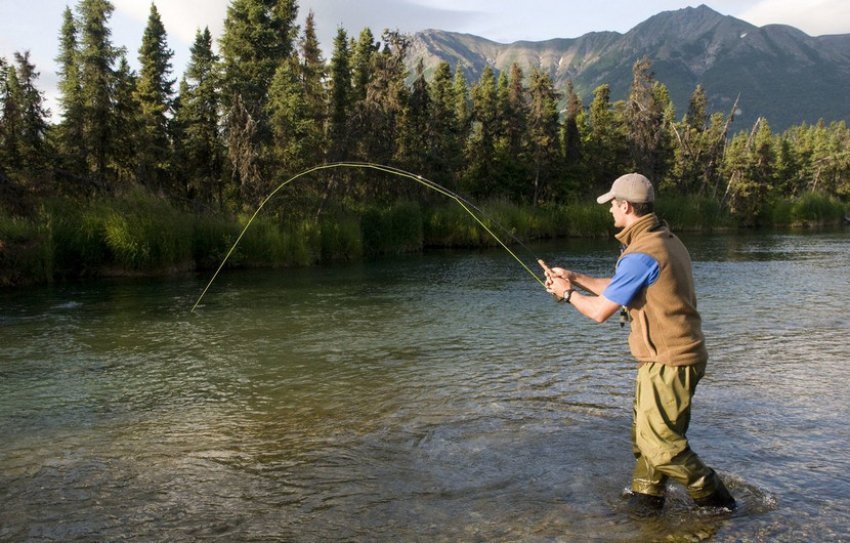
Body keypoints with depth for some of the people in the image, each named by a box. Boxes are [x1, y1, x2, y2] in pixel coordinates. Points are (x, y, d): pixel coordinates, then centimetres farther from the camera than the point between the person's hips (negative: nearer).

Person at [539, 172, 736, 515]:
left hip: (668, 362, -10)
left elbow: (600, 311, -16)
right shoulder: (665, 240, 11)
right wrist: (576, 279, 18)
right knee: (644, 433, 17)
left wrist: (567, 294, 2)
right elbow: (619, 289, 19)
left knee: (659, 443, 0)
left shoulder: (640, 255, -22)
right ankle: (645, 499, 27)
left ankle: (714, 499, 14)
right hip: (673, 357, 10)